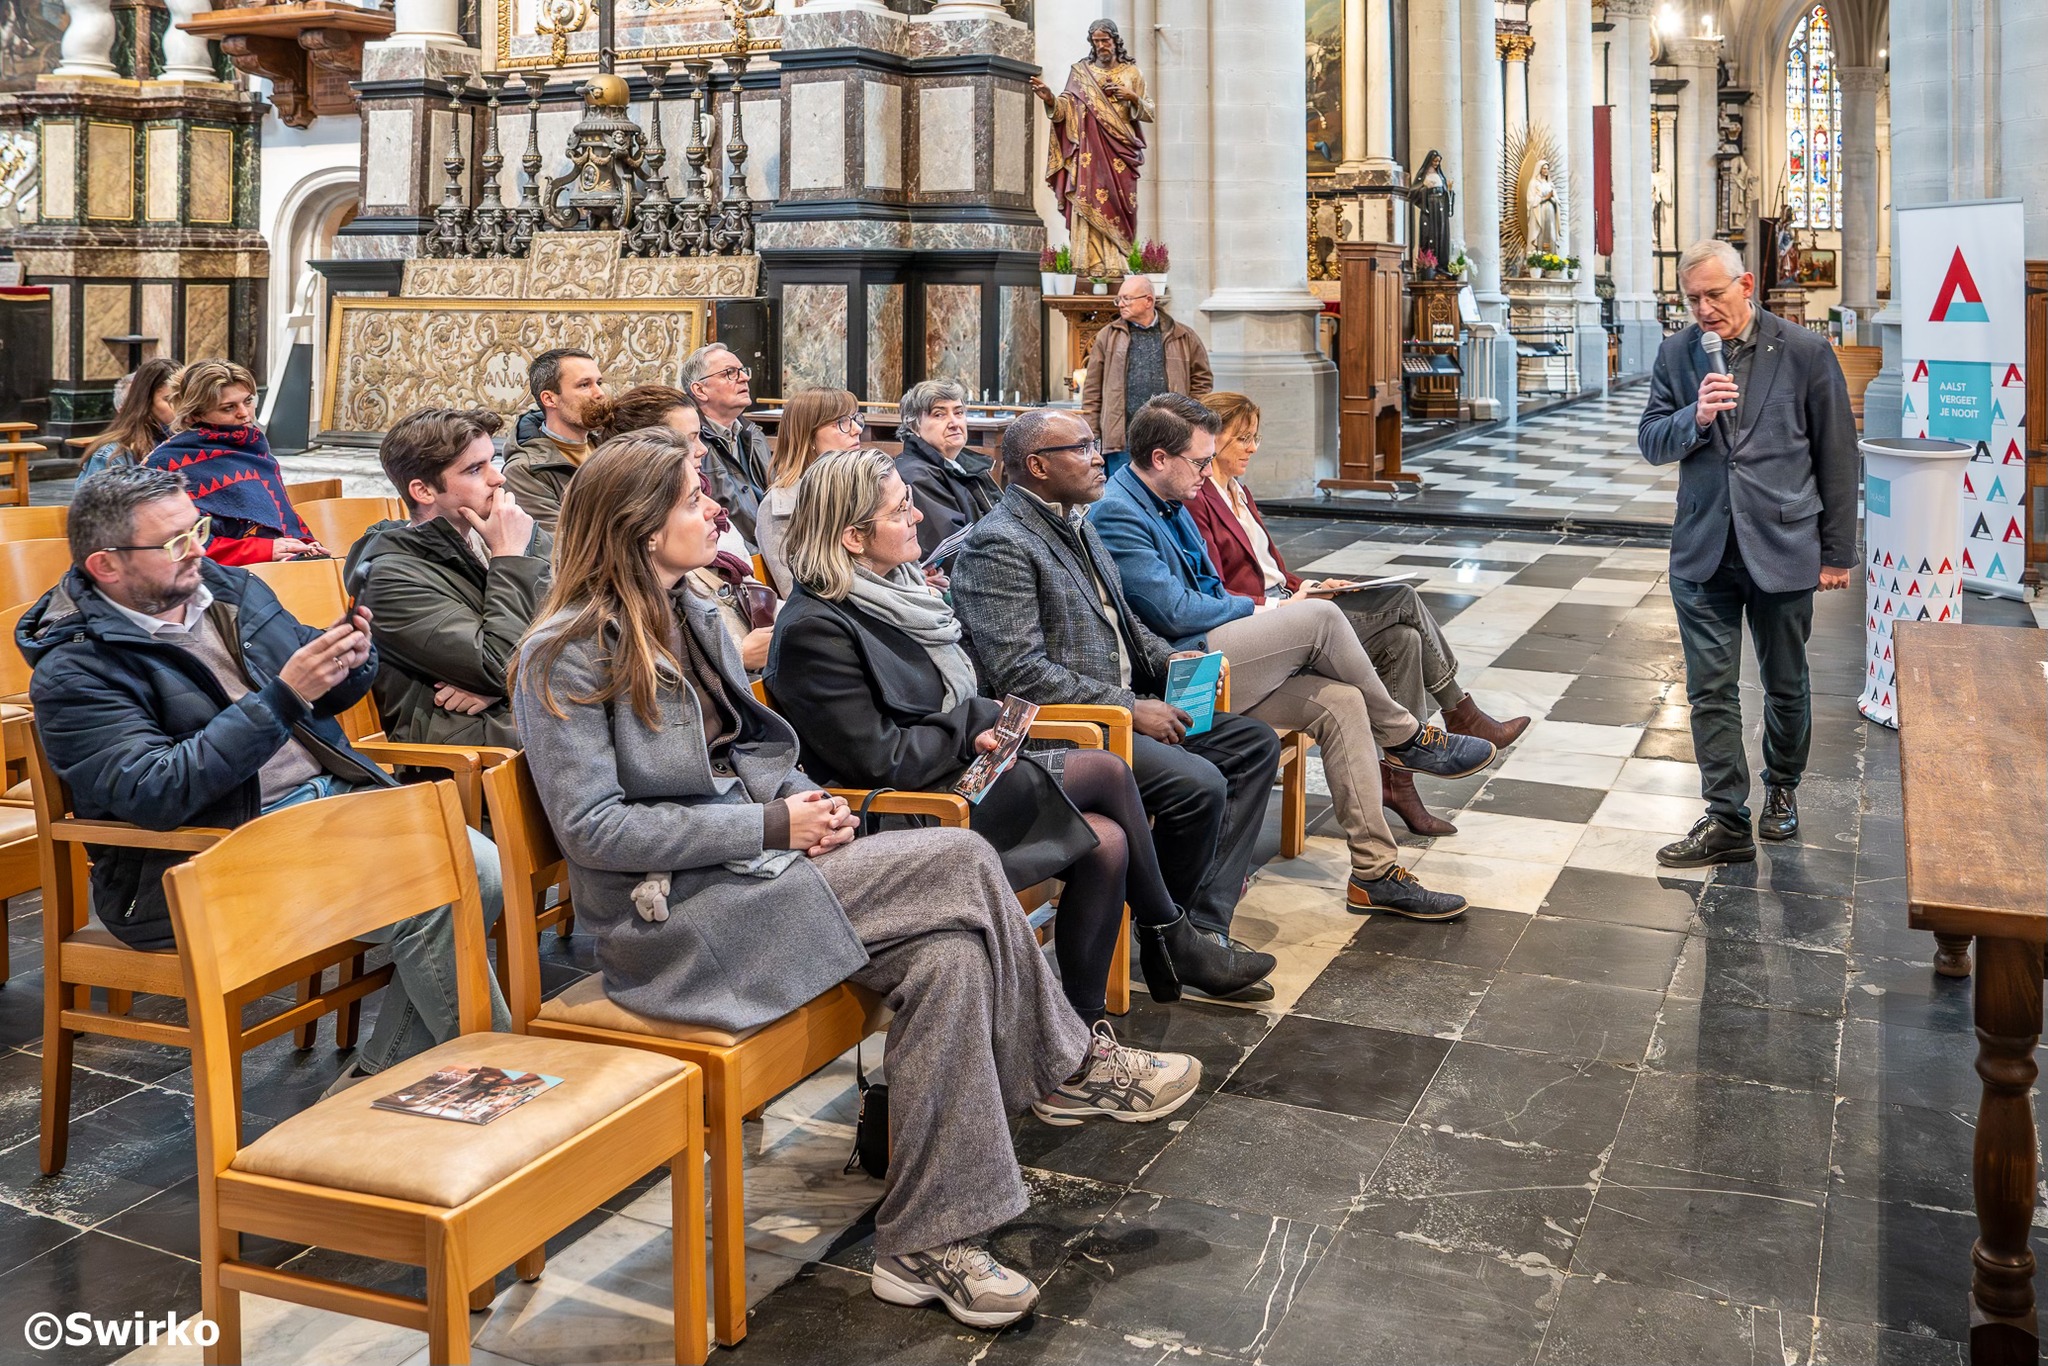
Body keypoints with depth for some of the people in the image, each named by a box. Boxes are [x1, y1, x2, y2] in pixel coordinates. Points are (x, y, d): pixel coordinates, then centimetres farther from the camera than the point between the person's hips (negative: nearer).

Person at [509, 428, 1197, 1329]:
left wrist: (801, 799, -1)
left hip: (744, 871, 8)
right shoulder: (568, 654, -12)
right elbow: (593, 828, -17)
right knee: (961, 865, -20)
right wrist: (771, 827, -18)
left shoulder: (691, 617, 13)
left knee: (946, 954, -18)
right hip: (671, 921, -8)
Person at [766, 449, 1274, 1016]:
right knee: (1107, 770, -12)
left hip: (957, 774, 9)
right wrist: (977, 720, -10)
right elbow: (879, 758, -20)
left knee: (1105, 843, -9)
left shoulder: (895, 585, 9)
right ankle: (1169, 938, 7)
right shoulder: (815, 629, -18)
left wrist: (980, 726, -1)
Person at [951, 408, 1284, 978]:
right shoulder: (999, 544, -15)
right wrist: (1130, 709, -20)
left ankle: (1204, 922, -4)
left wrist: (1171, 661, 7)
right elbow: (1019, 671, -23)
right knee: (1199, 784, -27)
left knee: (1255, 742, 4)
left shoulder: (1075, 523, 16)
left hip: (1121, 706, 10)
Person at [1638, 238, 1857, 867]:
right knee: (1711, 690, 2)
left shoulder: (1805, 353, -5)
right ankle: (1727, 821, 9)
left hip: (1782, 548, -2)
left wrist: (1837, 553, 1)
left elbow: (1837, 457, 0)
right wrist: (1694, 418, -19)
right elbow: (1650, 441, 3)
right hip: (1703, 551, 2)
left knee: (1785, 686, 13)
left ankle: (1781, 789, 37)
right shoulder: (1676, 354, 3)